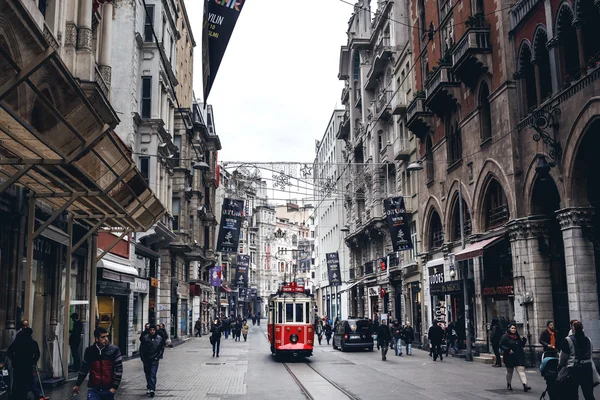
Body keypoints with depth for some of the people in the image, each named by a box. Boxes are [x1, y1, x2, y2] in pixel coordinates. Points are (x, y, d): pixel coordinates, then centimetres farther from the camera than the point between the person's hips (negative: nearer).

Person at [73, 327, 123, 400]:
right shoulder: (89, 351, 1)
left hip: (108, 389, -1)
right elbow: (84, 369, 13)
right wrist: (77, 385, 19)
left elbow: (119, 369, -6)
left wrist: (114, 387, -11)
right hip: (93, 389, 1)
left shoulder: (114, 350, -5)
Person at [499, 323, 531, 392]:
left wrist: (523, 340, -2)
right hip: (509, 357, -3)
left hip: (519, 357, 3)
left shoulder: (517, 336, 9)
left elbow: (522, 345, 17)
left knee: (521, 369, -11)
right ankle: (509, 385, 31)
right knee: (509, 371, 12)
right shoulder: (505, 337, -7)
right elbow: (501, 345, -11)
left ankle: (525, 385, -22)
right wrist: (508, 350, -23)